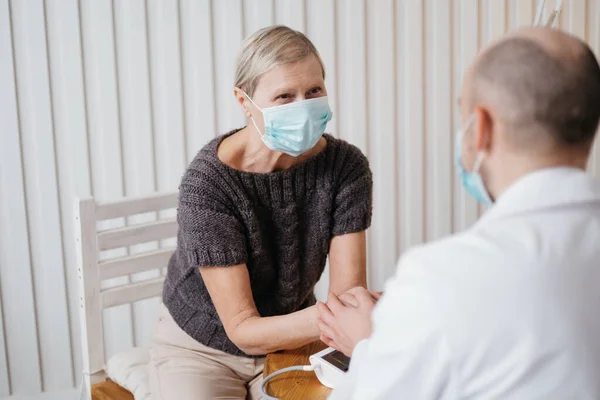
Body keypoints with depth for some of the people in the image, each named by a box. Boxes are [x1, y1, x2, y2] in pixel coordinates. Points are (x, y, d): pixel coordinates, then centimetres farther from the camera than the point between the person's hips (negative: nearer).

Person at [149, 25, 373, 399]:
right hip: (203, 348, -2)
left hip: (289, 342, 3)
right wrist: (325, 316, -44)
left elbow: (347, 295, -18)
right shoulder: (208, 181, -26)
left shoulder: (346, 166, -15)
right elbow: (243, 330, -26)